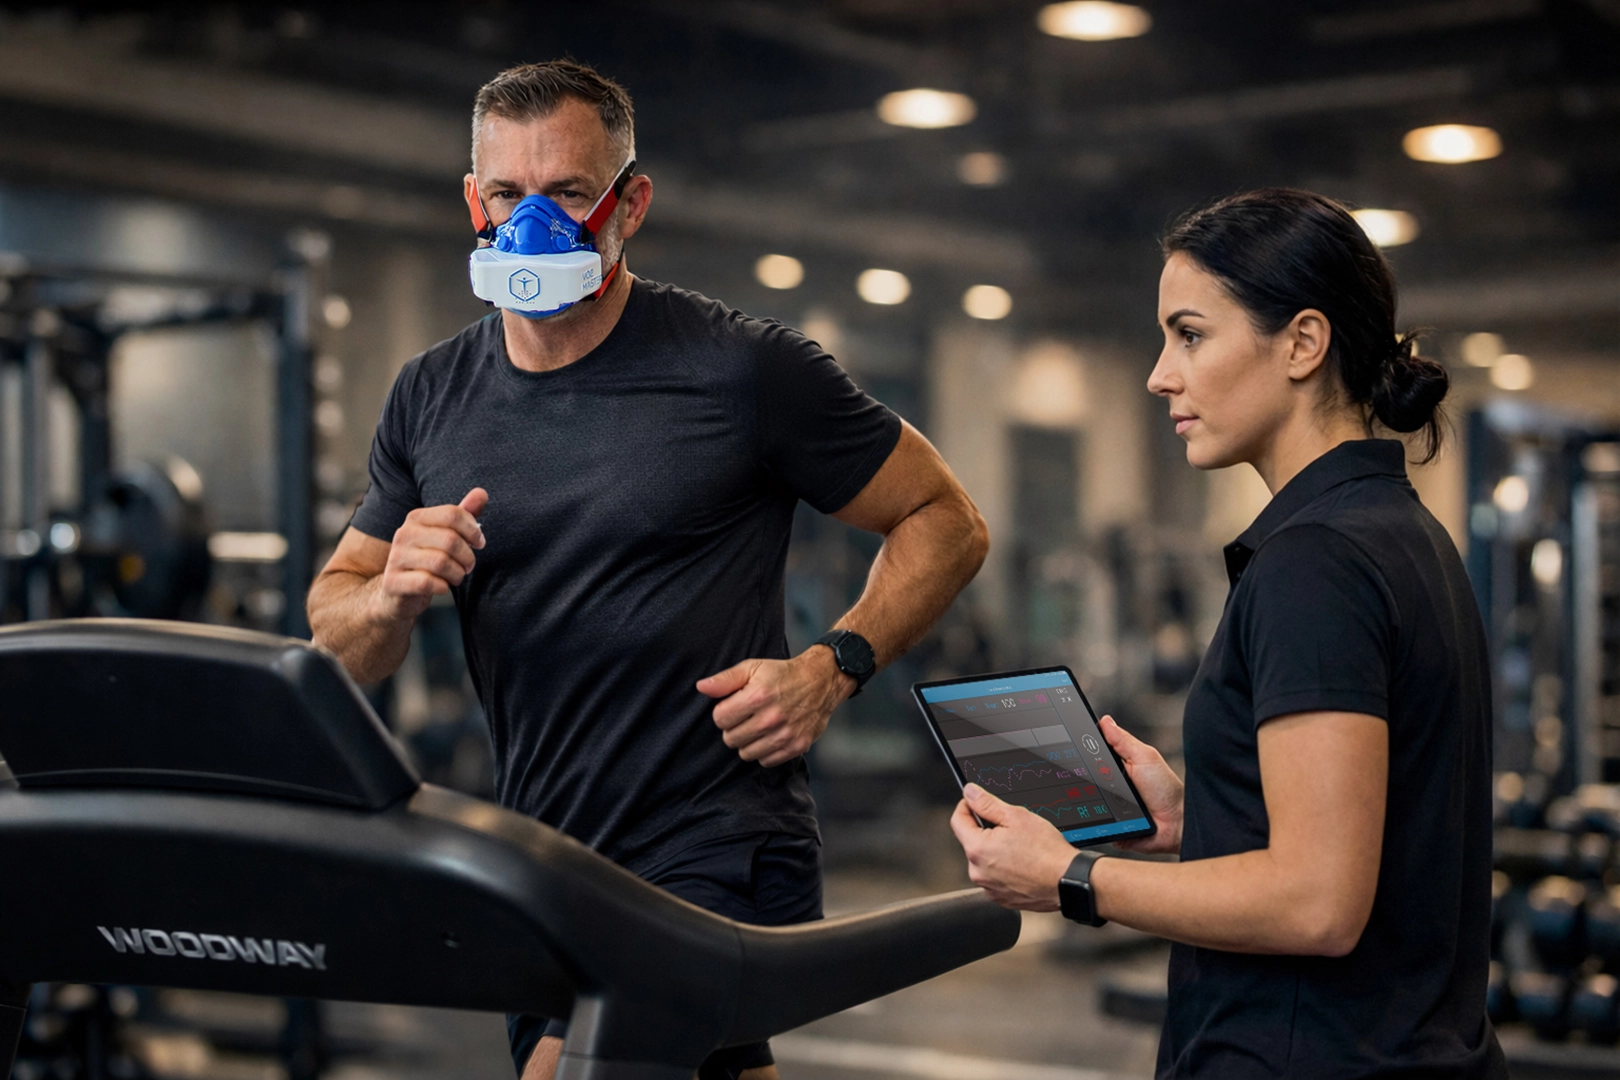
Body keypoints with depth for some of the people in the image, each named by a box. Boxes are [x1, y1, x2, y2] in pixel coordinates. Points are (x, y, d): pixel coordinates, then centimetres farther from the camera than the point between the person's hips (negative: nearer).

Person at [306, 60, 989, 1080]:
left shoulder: (745, 370, -8)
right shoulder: (431, 398, 7)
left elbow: (947, 524, 0)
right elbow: (333, 638, 11)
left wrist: (833, 669, -13)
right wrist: (392, 596, -11)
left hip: (718, 861, -6)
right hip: (538, 875, 6)